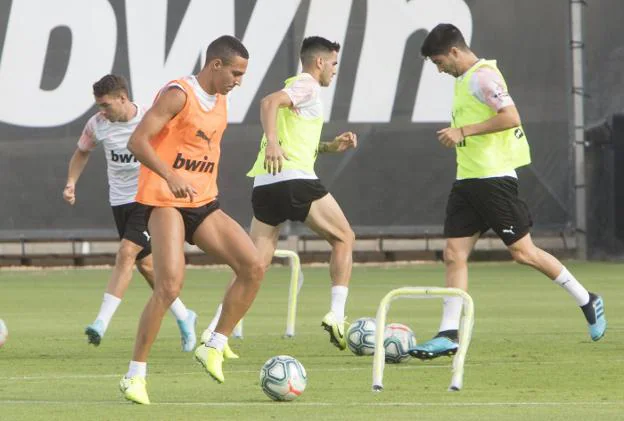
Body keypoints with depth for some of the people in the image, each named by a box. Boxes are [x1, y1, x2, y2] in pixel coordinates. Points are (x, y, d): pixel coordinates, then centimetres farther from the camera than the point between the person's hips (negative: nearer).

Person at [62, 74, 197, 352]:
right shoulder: (97, 125, -3)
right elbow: (82, 152, 15)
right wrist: (71, 183, 2)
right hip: (120, 201, 5)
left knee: (126, 254, -20)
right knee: (145, 264, 8)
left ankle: (102, 323, -25)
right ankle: (183, 317, 26)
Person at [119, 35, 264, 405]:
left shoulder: (221, 102, 14)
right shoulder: (178, 95, -12)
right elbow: (137, 141, -20)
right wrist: (170, 176, -33)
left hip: (204, 204, 8)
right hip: (165, 203, -8)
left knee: (253, 268, -7)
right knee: (170, 285, -21)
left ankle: (216, 349, 5)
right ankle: (135, 375, -11)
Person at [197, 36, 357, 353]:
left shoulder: (295, 86, 28)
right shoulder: (307, 86, 0)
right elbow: (269, 102, -19)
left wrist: (330, 147, 25)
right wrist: (272, 142, -31)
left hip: (264, 184, 8)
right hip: (295, 179, -8)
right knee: (343, 238, 8)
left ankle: (214, 331, -8)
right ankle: (336, 315, -2)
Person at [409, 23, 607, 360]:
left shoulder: (482, 76, -13)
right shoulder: (463, 80, 18)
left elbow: (510, 117, -23)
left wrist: (464, 131, -21)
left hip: (493, 177, -10)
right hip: (467, 180, 10)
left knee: (522, 251, -4)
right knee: (454, 255, 0)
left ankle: (587, 301, 12)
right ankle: (449, 335, -3)